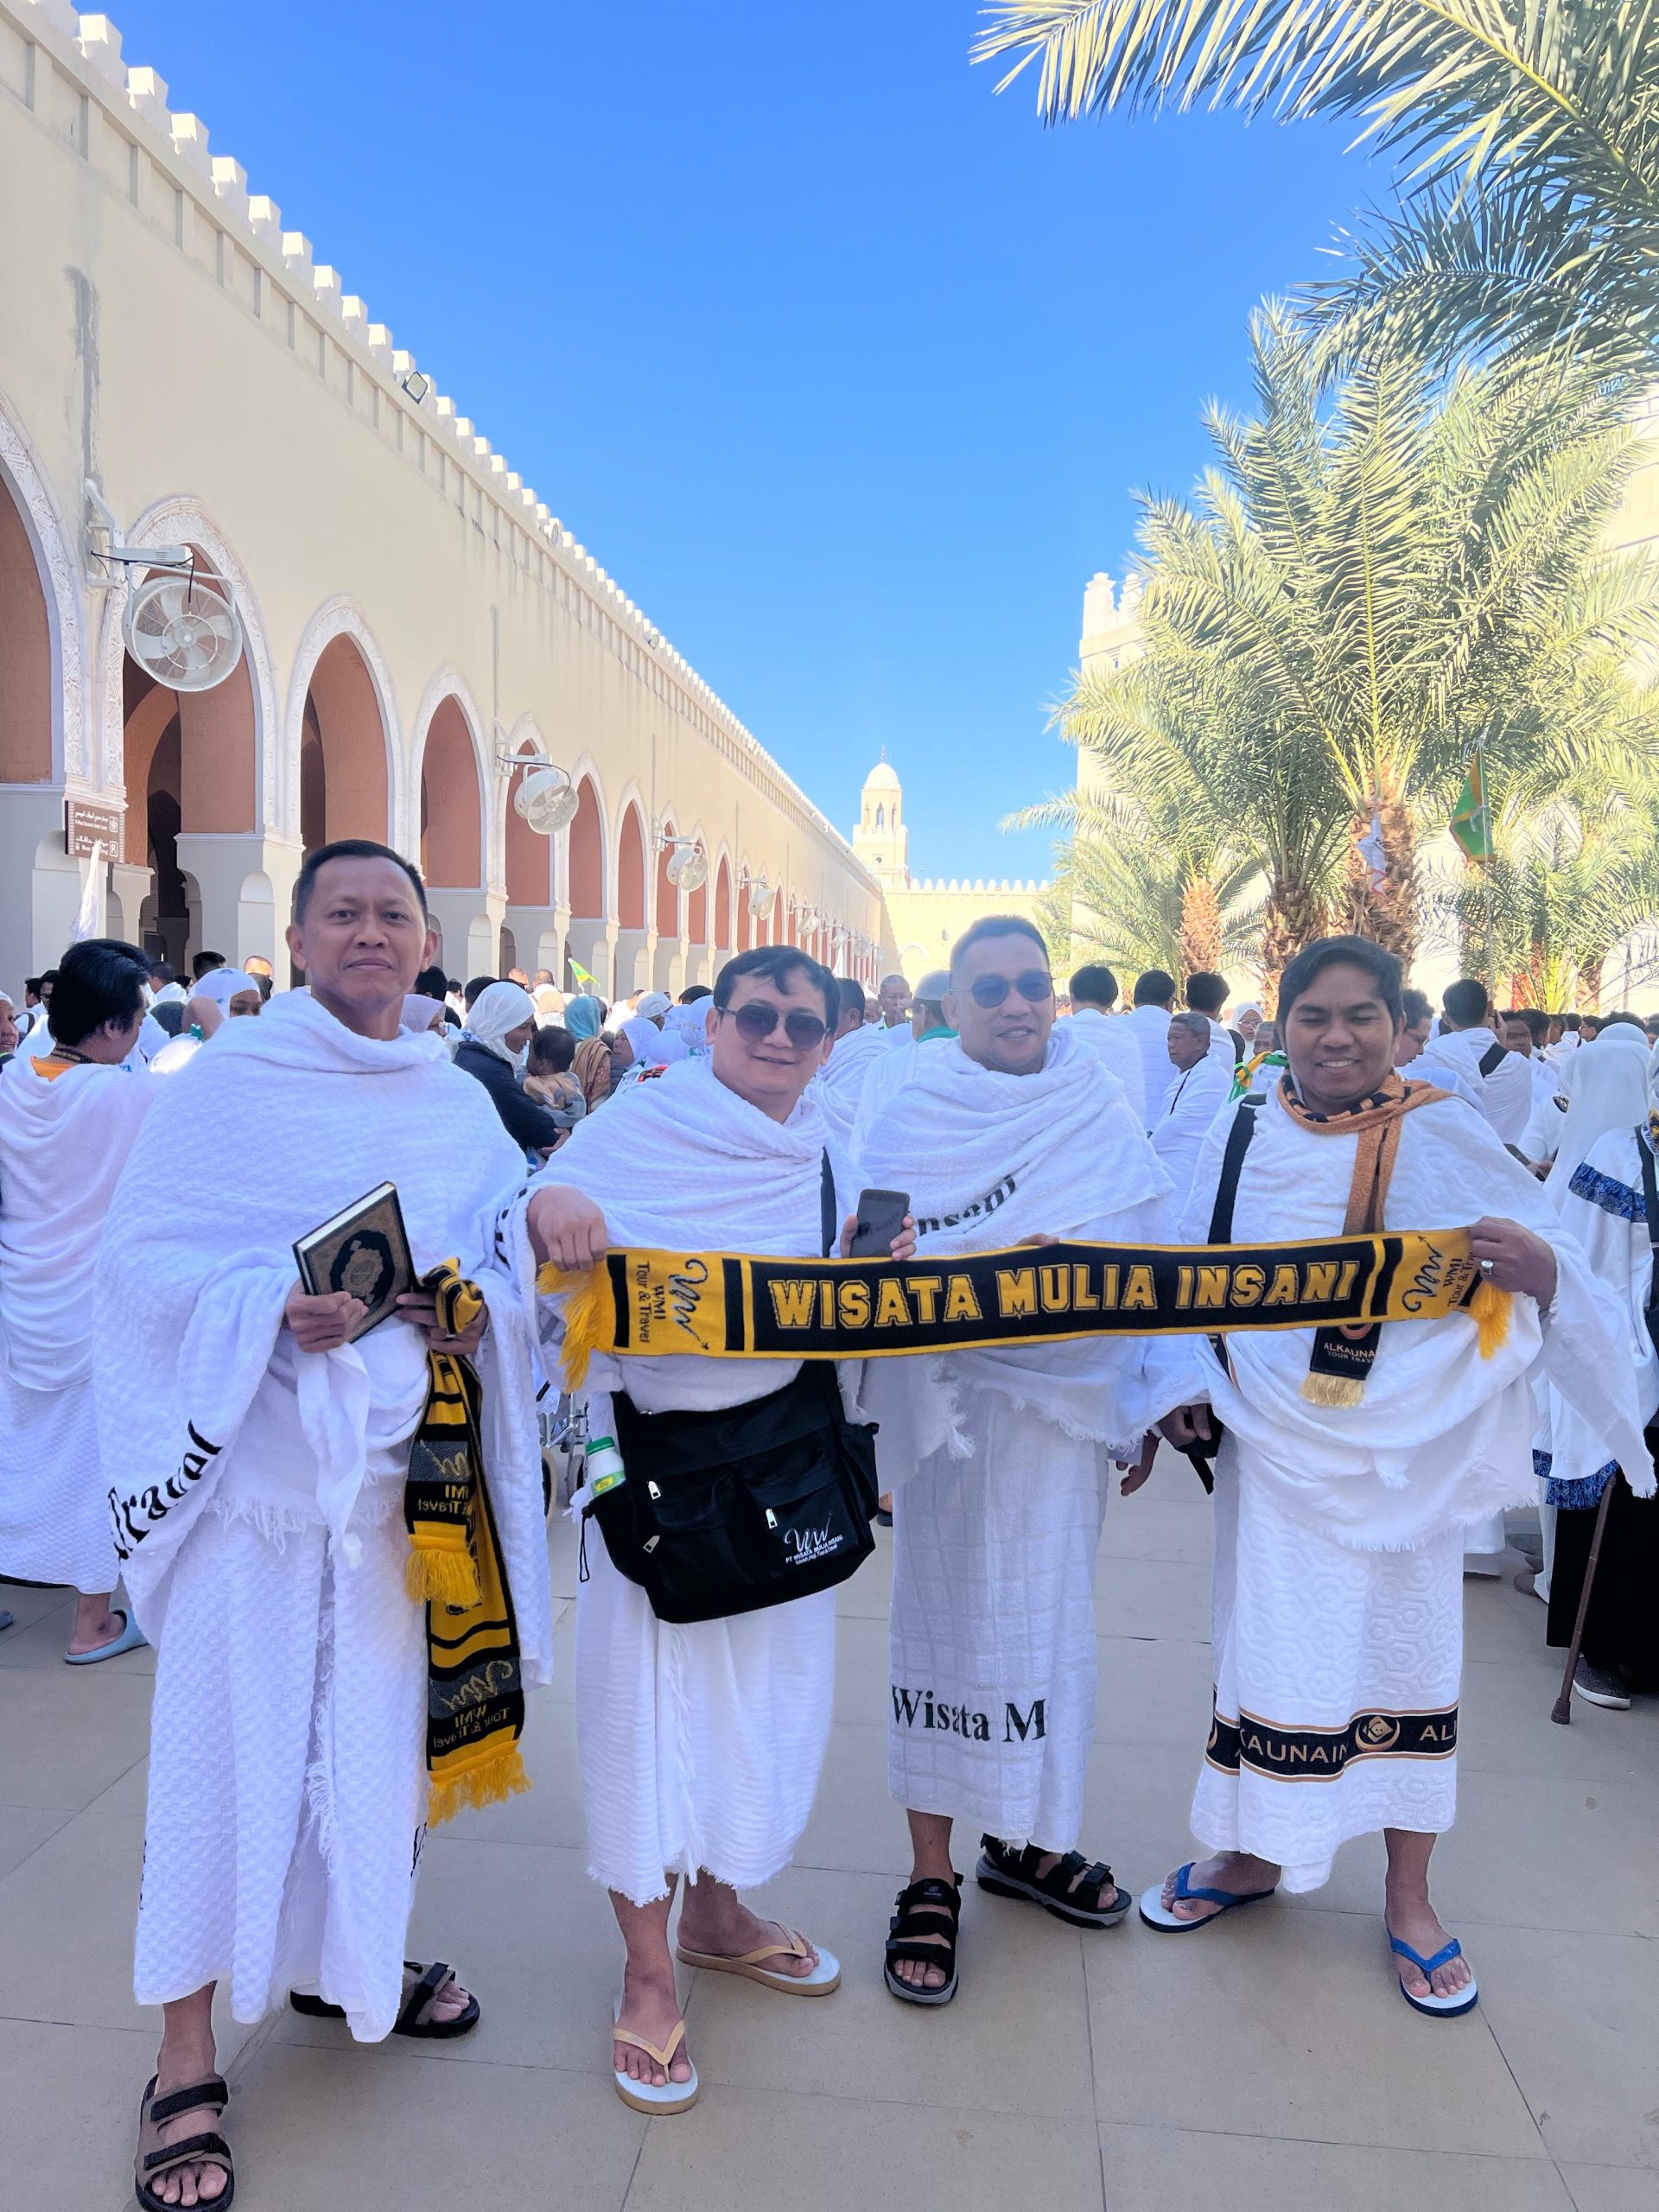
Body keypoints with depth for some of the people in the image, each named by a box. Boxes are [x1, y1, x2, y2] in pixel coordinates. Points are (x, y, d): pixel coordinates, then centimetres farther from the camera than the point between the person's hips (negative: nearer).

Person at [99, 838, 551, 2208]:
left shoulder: (462, 1106, 8)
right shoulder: (227, 1082, -5)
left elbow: (513, 1265, 11)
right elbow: (146, 1259, -8)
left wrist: (477, 1309, -10)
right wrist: (274, 1305, -23)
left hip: (408, 1467, 4)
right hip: (255, 1462, -4)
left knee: (385, 1726, 15)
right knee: (229, 1745, 1)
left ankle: (343, 1960, 40)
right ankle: (188, 2069, 18)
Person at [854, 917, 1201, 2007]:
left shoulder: (1102, 1107, 5)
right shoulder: (916, 1114, -6)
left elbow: (1148, 1259, 9)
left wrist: (1154, 1393, 6)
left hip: (1070, 1405, 4)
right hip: (958, 1408, -4)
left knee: (1050, 1617, 15)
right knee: (953, 1618, 5)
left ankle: (1021, 1837, 36)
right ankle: (933, 1875, 21)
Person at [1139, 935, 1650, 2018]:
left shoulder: (1446, 1137, -7)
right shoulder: (1244, 1138, -2)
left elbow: (1545, 1274, -8)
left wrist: (1535, 1265, -30)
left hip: (1404, 1451, -1)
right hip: (1277, 1446, 1)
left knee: (1407, 1643, 11)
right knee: (1270, 1636, 10)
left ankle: (1409, 1896, 31)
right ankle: (1254, 1851, 35)